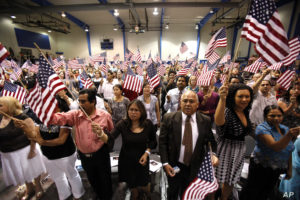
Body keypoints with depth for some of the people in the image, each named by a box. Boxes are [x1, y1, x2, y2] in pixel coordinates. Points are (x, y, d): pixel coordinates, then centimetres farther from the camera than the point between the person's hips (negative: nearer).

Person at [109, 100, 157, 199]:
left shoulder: (148, 124, -14)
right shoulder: (123, 124, -18)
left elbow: (153, 141, 0)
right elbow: (110, 138, -30)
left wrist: (147, 152, -13)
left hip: (142, 160, 1)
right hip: (126, 160, 0)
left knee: (144, 185, 19)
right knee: (132, 185, 21)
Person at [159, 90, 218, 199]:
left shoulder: (206, 121, -9)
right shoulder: (169, 118, -15)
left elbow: (210, 141, 1)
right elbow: (162, 141, -11)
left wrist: (213, 154, -17)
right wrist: (165, 163, -13)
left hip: (195, 168, 1)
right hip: (174, 166, -1)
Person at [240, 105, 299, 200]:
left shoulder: (285, 129, 0)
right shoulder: (262, 128, -21)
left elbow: (288, 151, 11)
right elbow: (276, 147, -34)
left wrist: (289, 169, 12)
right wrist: (289, 135, -48)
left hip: (276, 171, 6)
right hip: (261, 168, -6)